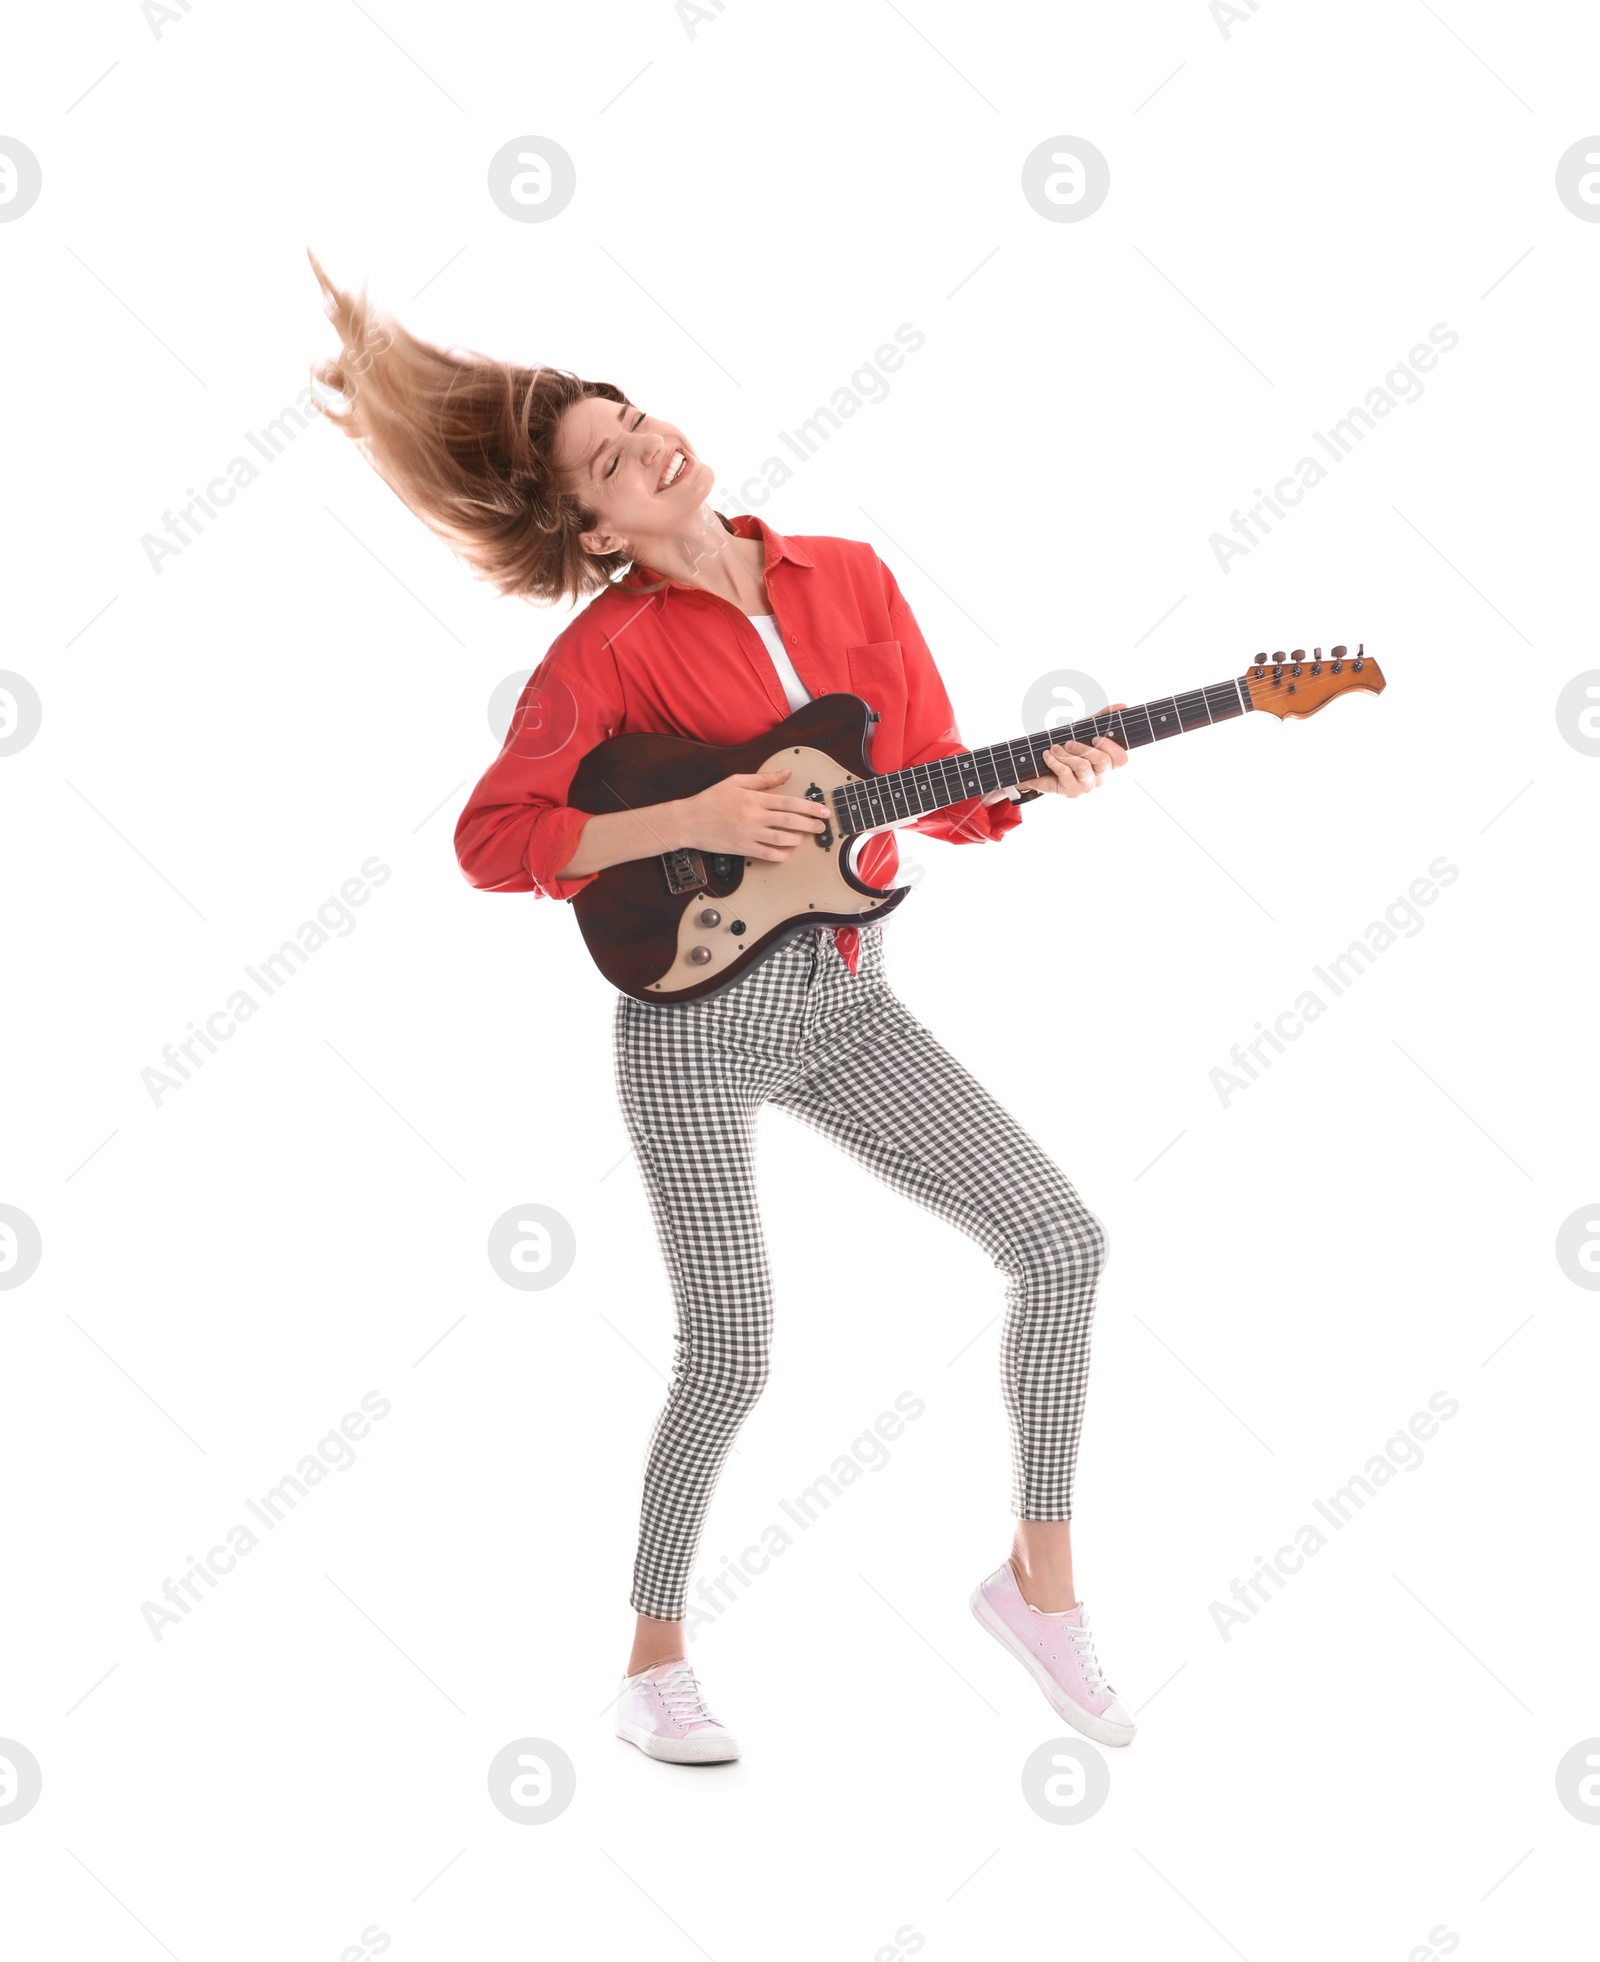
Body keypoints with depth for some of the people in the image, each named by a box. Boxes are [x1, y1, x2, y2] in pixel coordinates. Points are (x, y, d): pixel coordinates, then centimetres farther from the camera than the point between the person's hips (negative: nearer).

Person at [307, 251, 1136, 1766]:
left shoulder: (849, 580, 5)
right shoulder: (610, 646, -10)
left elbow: (939, 794, 8)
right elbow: (492, 839, -11)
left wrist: (1040, 784, -12)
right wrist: (691, 820, -20)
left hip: (843, 998, 5)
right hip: (698, 1011, -5)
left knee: (1059, 1245, -3)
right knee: (728, 1356, -4)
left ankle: (1040, 1574, 15)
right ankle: (655, 1661, 20)